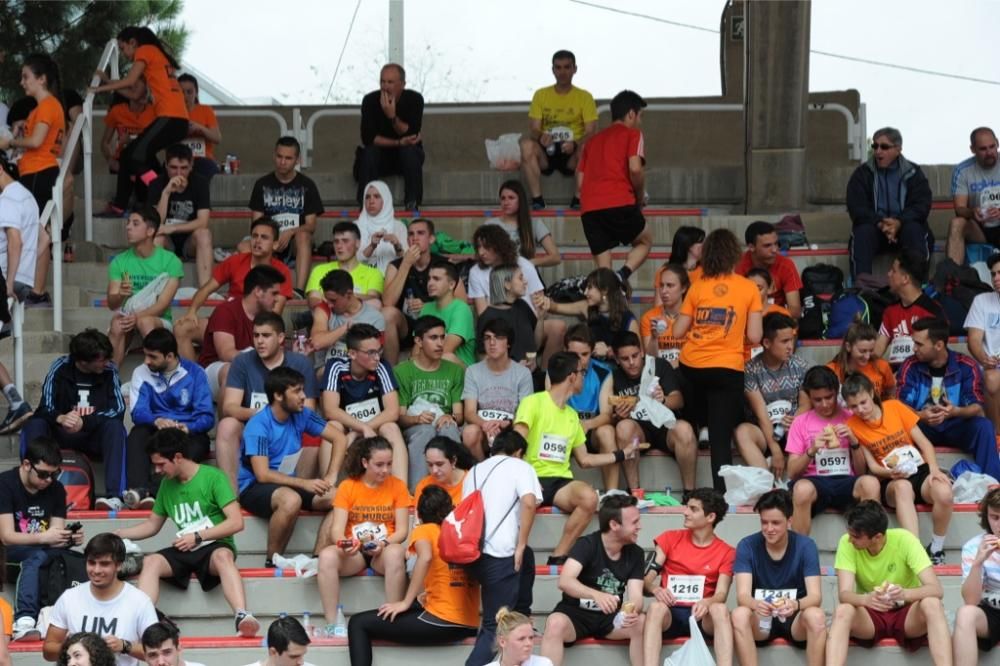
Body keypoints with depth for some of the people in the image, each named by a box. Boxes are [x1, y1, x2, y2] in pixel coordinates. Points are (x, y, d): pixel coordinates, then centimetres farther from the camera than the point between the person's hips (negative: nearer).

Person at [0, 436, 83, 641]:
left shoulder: (56, 489, 3)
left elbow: (57, 535, -1)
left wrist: (70, 538, -25)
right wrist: (43, 537, -33)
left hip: (42, 552, 5)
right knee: (39, 555, -35)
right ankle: (24, 621, -50)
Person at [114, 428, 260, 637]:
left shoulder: (213, 477, -6)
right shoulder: (167, 485, 14)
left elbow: (236, 522, -13)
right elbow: (153, 524, 25)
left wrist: (197, 537, -15)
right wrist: (120, 534, 10)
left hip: (214, 547, -5)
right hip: (184, 551, 5)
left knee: (223, 557, -39)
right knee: (151, 561, -24)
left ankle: (242, 617, -58)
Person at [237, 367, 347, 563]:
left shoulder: (301, 415, -1)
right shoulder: (258, 425, -19)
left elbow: (339, 439, 5)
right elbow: (263, 475, -25)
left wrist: (331, 477, -10)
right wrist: (304, 483, -31)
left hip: (288, 483, 7)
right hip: (253, 487, -7)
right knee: (291, 499, -38)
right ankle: (272, 562, -20)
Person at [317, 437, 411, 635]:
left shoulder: (397, 486, 3)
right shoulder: (347, 487, 2)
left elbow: (402, 530, -1)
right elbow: (337, 528, -6)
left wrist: (384, 543, -22)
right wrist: (343, 543, -30)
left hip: (384, 551, -1)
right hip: (354, 552, 1)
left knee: (395, 553, -37)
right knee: (327, 556, -32)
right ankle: (332, 624, -32)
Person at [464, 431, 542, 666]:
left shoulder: (474, 471, 24)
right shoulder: (520, 467, 5)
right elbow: (529, 502, -15)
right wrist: (520, 546, -9)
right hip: (499, 555, -7)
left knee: (527, 558, 34)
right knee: (495, 626, -1)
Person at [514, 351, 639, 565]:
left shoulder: (572, 415, 21)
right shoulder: (532, 403, 0)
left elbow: (584, 459, 28)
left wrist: (622, 455, 27)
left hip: (561, 480, 5)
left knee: (589, 497, -30)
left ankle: (558, 557, -23)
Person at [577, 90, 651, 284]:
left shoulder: (593, 140, 27)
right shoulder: (632, 134, 9)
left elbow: (580, 183, 22)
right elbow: (635, 168, -8)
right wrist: (641, 196, 8)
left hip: (589, 209, 5)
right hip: (619, 203, -5)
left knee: (604, 268, 8)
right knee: (645, 240, 18)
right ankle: (622, 275, -9)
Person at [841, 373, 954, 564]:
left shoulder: (895, 407, 4)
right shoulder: (853, 426, 1)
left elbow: (924, 443, 4)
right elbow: (872, 466, 0)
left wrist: (934, 469, -14)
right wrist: (890, 473, -22)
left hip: (920, 470, 2)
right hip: (891, 483, -1)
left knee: (944, 493, -33)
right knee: (903, 487, -40)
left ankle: (936, 549, -10)